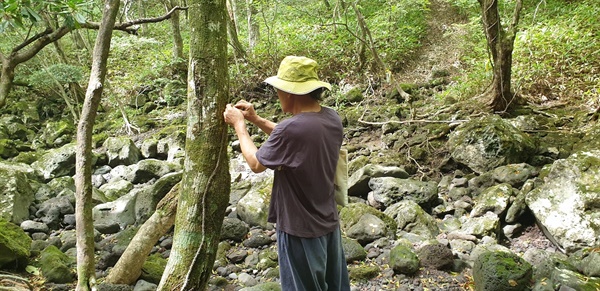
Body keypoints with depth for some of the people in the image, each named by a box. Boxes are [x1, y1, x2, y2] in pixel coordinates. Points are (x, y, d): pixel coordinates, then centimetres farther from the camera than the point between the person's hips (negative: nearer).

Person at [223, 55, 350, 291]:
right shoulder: (332, 118, -5)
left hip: (301, 229, -7)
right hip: (329, 222, 7)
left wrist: (239, 124, -1)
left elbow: (256, 164, -13)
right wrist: (256, 119, 9)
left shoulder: (291, 128, -29)